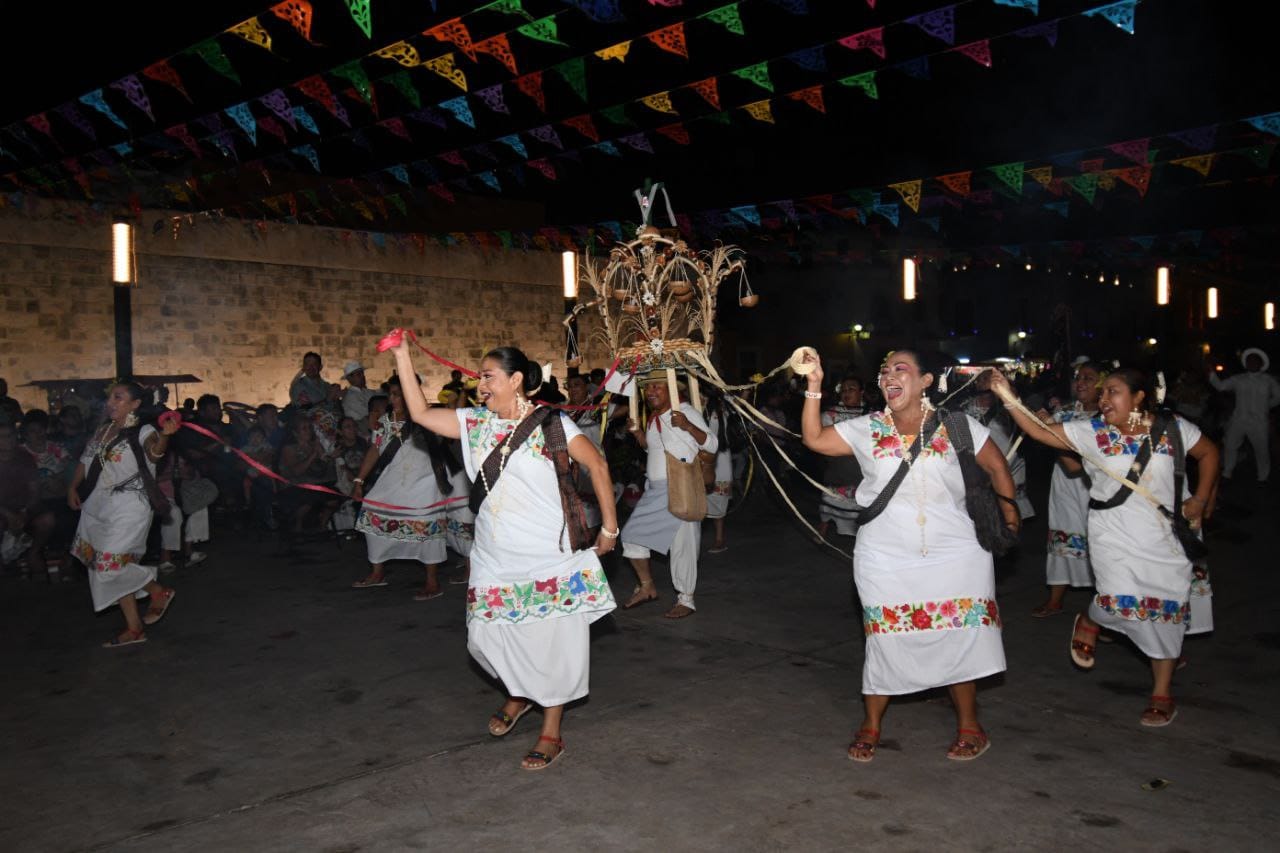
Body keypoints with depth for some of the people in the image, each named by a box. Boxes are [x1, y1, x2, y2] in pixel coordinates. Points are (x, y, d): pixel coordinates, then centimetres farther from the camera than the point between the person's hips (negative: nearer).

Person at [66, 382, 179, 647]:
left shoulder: (142, 431, -12)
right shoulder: (103, 431, 10)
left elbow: (154, 452, -33)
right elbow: (86, 461, 22)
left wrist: (164, 436, -53)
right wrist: (73, 487, 16)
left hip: (129, 507, -8)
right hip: (100, 506, 8)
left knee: (112, 563, -14)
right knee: (113, 567, 9)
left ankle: (159, 591, 10)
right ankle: (134, 628, 17)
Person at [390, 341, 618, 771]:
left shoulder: (551, 424, -8)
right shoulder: (475, 422, 6)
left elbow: (597, 465, -5)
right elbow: (420, 413, 5)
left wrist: (609, 527, -4)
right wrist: (402, 357, 0)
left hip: (550, 556, -5)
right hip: (495, 557, 5)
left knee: (553, 642, 4)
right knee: (485, 636, 7)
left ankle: (551, 734, 21)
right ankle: (518, 694, 38)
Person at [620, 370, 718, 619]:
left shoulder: (686, 412, -11)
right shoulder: (653, 417, 12)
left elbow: (712, 445, -17)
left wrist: (687, 426, -31)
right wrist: (638, 432, 10)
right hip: (654, 490, 8)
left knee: (682, 545, -3)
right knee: (632, 534, 10)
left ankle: (686, 600, 10)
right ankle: (646, 587, 26)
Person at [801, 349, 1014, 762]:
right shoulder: (867, 429, 0)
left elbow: (997, 467, 7)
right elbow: (814, 439, -6)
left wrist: (1010, 519, 5)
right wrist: (814, 387, -13)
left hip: (955, 556, -1)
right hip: (885, 560, 1)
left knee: (959, 638, 4)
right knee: (885, 642, 7)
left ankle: (969, 726, 24)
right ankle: (871, 725, 25)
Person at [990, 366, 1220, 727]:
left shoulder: (1173, 428, -5)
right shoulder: (1092, 431, -8)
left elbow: (1208, 453, 9)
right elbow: (1041, 432, -14)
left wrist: (1200, 500, 0)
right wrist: (1009, 398, -26)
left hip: (1167, 534, 2)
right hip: (1114, 533, -2)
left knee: (1167, 609, 7)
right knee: (1120, 602, -18)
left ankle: (1162, 692, 23)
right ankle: (1089, 621, 21)